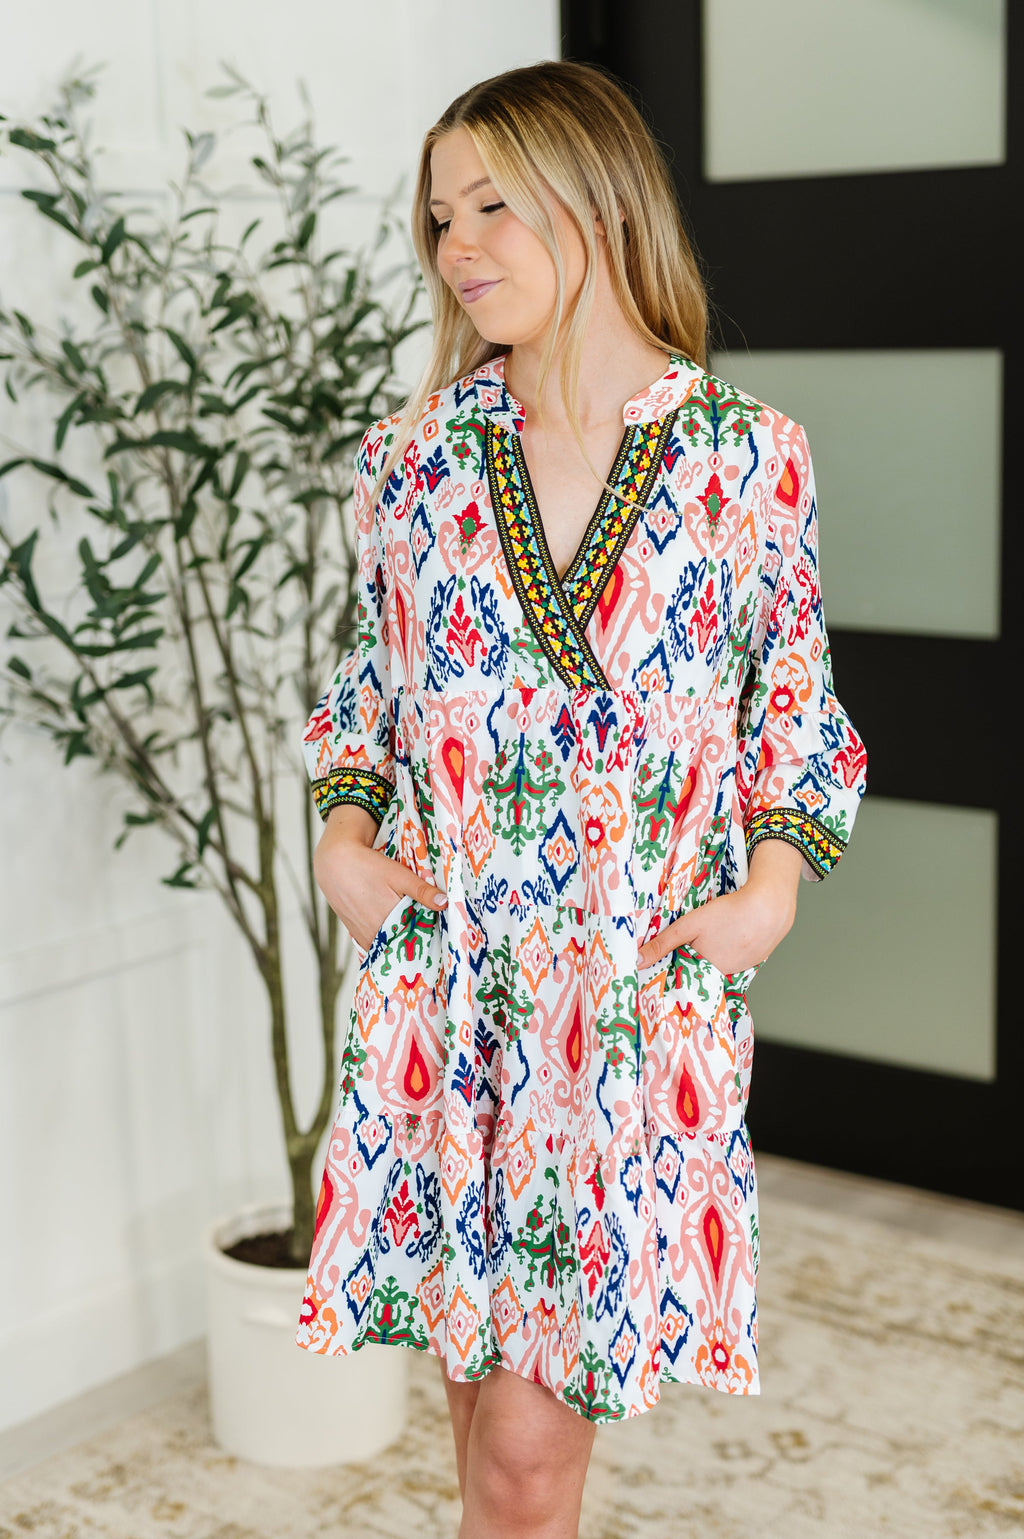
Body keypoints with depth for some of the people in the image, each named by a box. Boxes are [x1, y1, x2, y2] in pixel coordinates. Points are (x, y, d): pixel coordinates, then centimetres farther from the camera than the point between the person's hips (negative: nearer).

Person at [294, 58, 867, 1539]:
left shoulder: (751, 457, -2)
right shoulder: (416, 455, 3)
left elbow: (798, 703, 7)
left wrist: (773, 880, -6)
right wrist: (341, 831, -1)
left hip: (649, 993, -2)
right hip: (438, 976, 2)